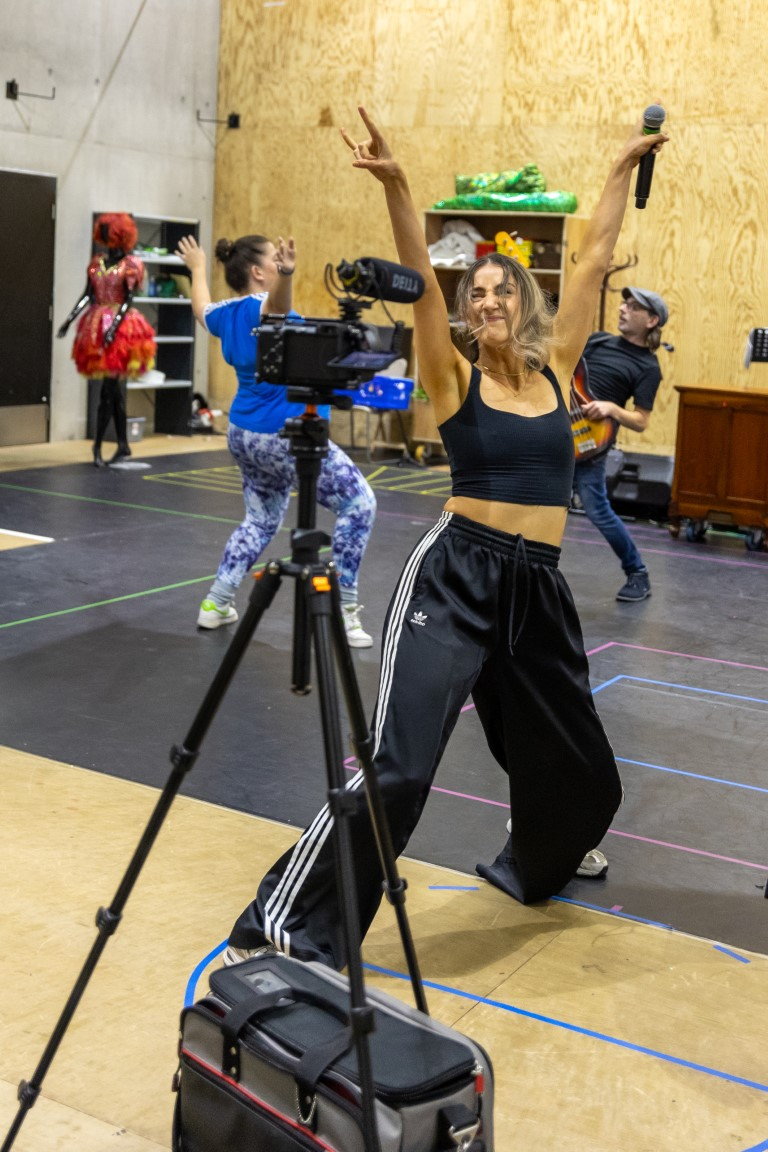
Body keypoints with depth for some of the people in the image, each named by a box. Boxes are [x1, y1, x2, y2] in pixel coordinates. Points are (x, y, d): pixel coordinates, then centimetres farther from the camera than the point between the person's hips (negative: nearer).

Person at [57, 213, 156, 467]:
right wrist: (70, 319, 0)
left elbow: (128, 299, -11)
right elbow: (88, 296, 10)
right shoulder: (97, 262, 12)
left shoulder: (130, 265, -4)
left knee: (108, 390, -8)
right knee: (114, 389, 9)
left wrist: (114, 326, -22)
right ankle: (123, 445, 14)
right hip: (96, 326, 6)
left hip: (121, 328, -6)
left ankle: (98, 445, -3)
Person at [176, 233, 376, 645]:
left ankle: (216, 603, 22)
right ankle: (343, 608, -3)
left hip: (245, 434, 9)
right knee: (358, 502, 0)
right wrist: (287, 274, -65)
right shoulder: (262, 307, -17)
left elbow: (201, 307, 31)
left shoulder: (226, 315, 7)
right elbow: (278, 301, -44)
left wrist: (197, 268, 49)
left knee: (261, 520, 23)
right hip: (285, 436, -9)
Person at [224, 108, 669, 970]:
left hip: (540, 585, 5)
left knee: (573, 763, 19)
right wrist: (394, 185, -28)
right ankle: (284, 933, -10)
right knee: (396, 760, -17)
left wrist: (625, 167, 16)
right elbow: (418, 279, -15)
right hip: (456, 574, -5)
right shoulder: (454, 381, -1)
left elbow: (593, 261, 12)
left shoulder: (557, 371, 9)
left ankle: (535, 865, 52)